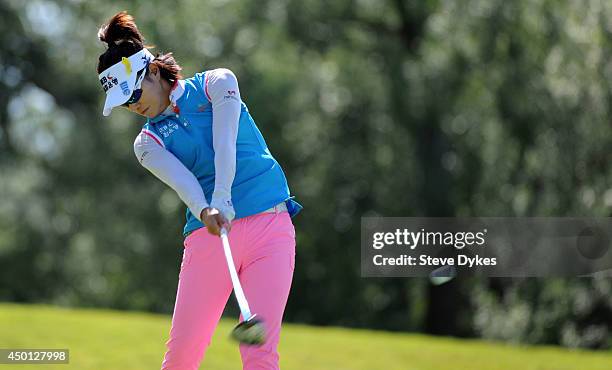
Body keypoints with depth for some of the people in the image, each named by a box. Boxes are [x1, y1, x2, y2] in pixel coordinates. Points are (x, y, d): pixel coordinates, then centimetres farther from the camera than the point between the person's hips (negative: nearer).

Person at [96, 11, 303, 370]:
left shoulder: (216, 84, 7)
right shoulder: (148, 142, 11)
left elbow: (225, 145, -10)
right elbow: (182, 179, -10)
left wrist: (223, 200, -27)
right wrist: (205, 212, -32)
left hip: (269, 225, -2)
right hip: (208, 235, 2)